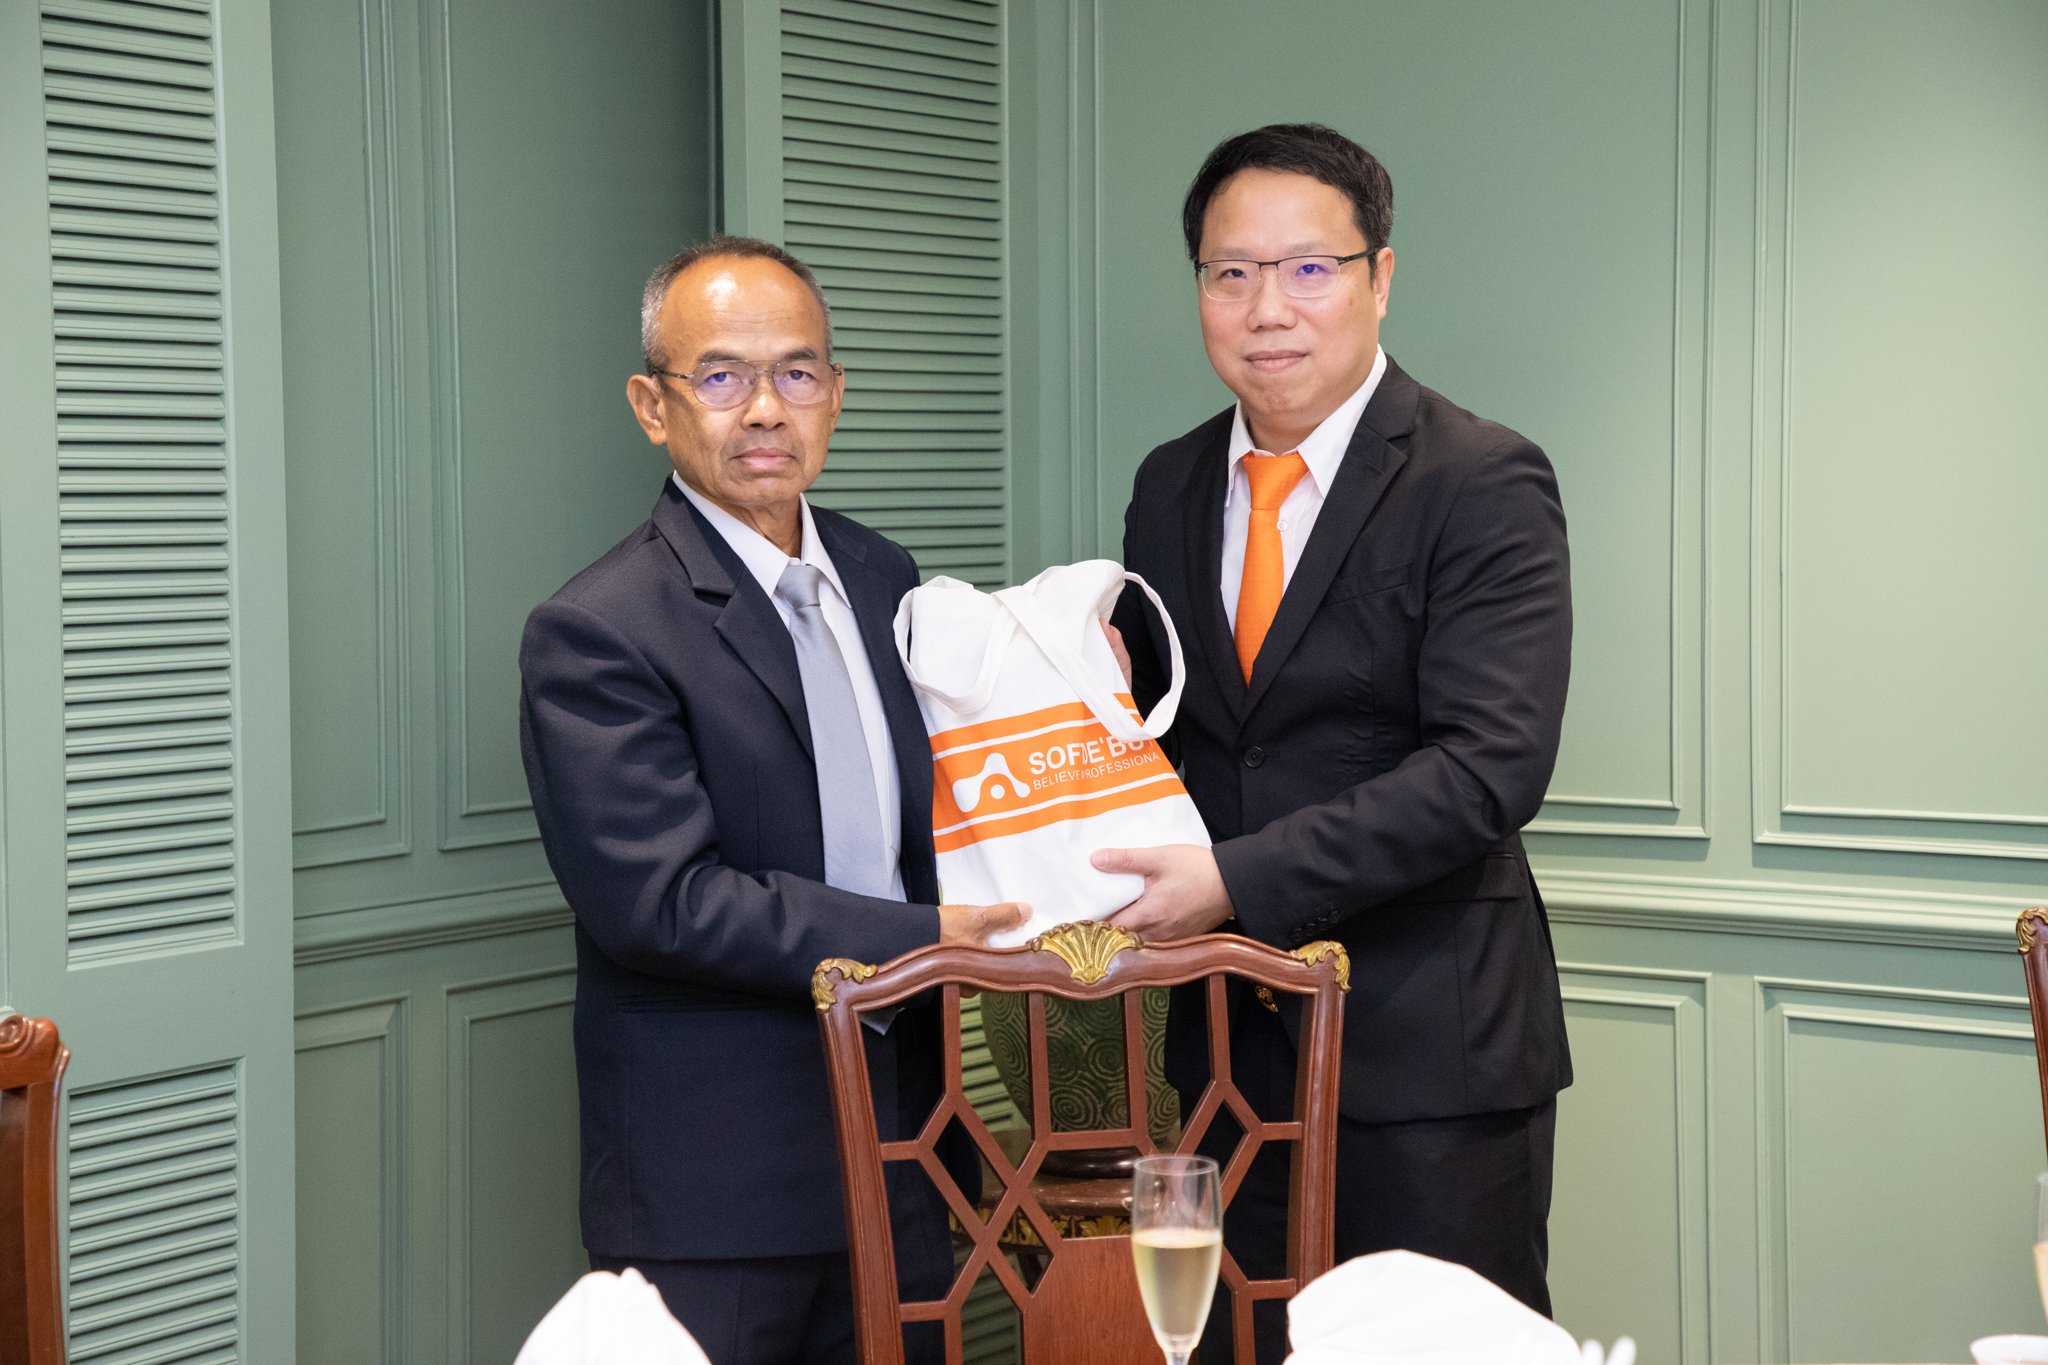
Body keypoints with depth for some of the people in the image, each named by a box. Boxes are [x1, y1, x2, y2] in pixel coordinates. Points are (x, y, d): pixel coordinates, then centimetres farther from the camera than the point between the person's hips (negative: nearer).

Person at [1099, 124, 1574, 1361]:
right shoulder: (1171, 485, 9)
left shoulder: (1483, 484, -11)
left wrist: (1239, 883, -24)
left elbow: (1490, 766, -20)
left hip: (1426, 1048, -5)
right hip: (1230, 1039, 6)